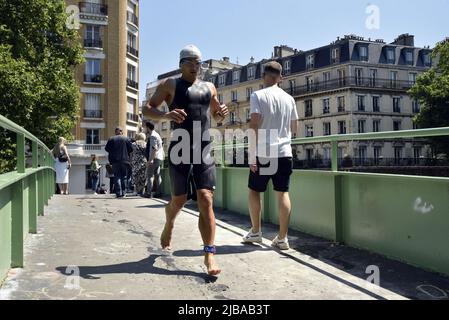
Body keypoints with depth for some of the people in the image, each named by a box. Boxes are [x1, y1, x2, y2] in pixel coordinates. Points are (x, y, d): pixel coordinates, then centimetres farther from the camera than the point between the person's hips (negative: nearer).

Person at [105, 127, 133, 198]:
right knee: (124, 177, 9)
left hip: (115, 161, 0)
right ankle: (123, 193, 8)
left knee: (117, 177, 2)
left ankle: (119, 193, -5)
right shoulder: (126, 139, 1)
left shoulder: (111, 139, 2)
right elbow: (131, 149, -3)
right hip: (125, 160, 0)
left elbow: (107, 149, 1)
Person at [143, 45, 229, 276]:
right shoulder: (170, 85, 4)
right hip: (180, 149, -2)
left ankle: (209, 255, -7)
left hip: (204, 151, 3)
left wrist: (222, 113, 2)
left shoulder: (209, 88, 16)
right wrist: (166, 115, -21)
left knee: (206, 201, -8)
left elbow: (217, 117, 26)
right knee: (179, 200, 9)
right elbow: (147, 110, -1)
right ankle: (168, 227, 43)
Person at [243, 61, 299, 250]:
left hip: (264, 153, -4)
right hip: (284, 152, 4)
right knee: (283, 193, 5)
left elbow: (254, 126, -12)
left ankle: (255, 232, 20)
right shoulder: (289, 98, 9)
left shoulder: (258, 96, -4)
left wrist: (252, 156, -12)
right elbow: (294, 128, 16)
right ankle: (282, 238, 6)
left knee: (254, 191, 12)